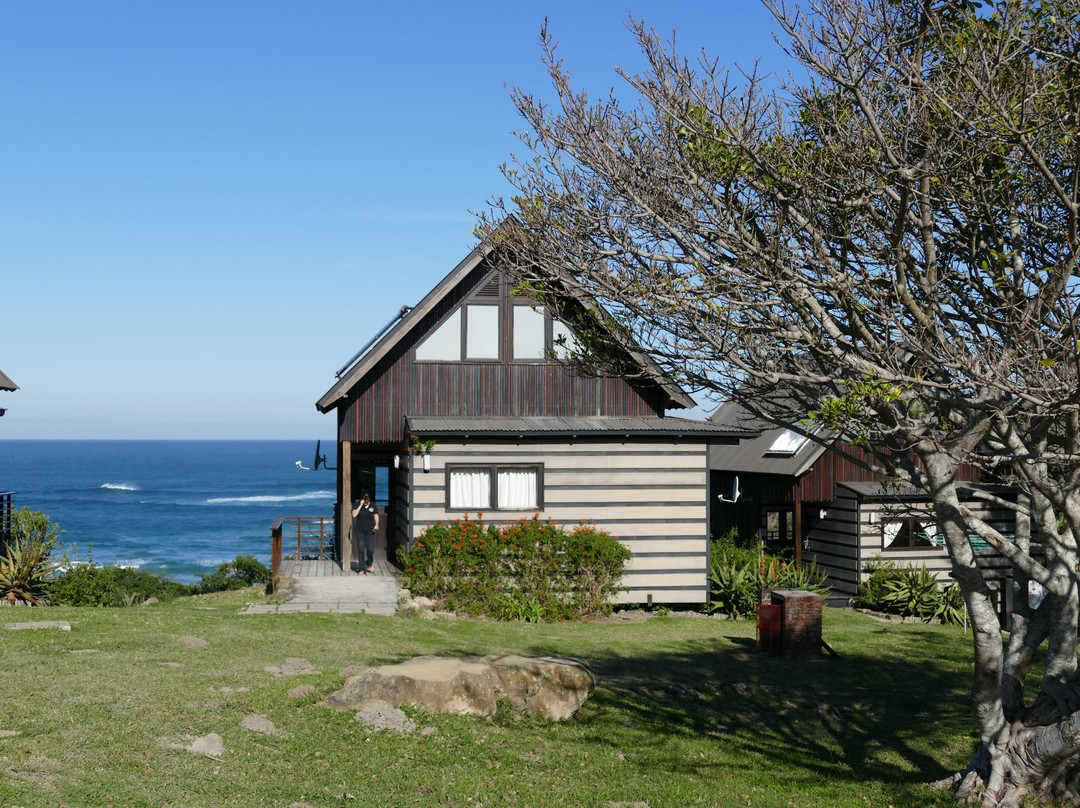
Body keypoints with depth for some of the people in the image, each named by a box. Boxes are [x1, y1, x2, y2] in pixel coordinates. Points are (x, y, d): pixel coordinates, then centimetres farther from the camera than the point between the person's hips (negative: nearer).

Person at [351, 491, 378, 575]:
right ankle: (361, 569, 5)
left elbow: (376, 516, 2)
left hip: (370, 531, 1)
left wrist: (376, 525, -16)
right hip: (359, 531, -1)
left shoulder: (373, 505, 1)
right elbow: (354, 515, -14)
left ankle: (369, 564, 21)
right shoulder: (358, 505, -3)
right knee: (361, 550, -2)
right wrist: (360, 505, -18)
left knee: (370, 549, -6)